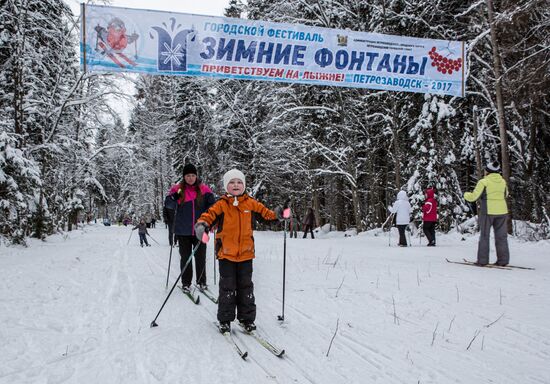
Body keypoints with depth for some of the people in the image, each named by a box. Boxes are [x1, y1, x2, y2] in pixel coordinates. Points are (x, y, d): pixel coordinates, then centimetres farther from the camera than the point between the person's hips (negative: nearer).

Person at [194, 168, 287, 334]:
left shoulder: (251, 203, 3)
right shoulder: (221, 204, -5)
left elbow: (265, 213, 10)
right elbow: (209, 215, -14)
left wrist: (277, 214, -8)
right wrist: (201, 224, -34)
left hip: (246, 253, 2)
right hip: (226, 253, -2)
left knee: (246, 287, 10)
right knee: (227, 287, 4)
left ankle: (247, 318, 22)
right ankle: (225, 320, 18)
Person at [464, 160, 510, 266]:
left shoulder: (484, 182, -9)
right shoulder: (503, 181, 7)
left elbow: (473, 197, -8)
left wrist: (466, 195, 12)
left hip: (487, 211, -4)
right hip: (502, 211, 4)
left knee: (484, 236, 5)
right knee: (501, 236, 10)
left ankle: (483, 260, 6)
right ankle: (503, 260, 10)